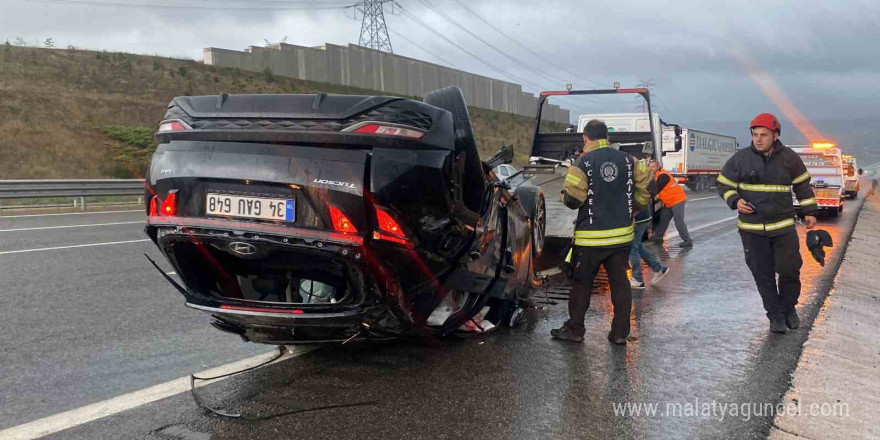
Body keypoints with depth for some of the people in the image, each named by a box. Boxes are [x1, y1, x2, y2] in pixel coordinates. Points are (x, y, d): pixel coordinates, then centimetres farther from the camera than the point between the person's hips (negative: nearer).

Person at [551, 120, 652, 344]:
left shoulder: (583, 162, -10)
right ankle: (620, 332, 11)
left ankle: (575, 329, 15)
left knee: (582, 282, 8)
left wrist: (569, 198, 7)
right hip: (622, 234, 4)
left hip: (591, 236, -4)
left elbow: (572, 198, -16)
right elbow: (646, 185, 4)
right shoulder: (627, 160, 3)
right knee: (620, 282, 9)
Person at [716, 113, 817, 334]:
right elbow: (724, 185, 4)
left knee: (790, 270, 2)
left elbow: (803, 185, 11)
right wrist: (735, 201, -14)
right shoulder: (740, 158, -6)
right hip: (752, 229, 0)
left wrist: (809, 212, 10)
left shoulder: (790, 158, -2)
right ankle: (775, 315, 19)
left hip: (783, 226, 1)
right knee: (763, 274, 4)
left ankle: (788, 307, 27)